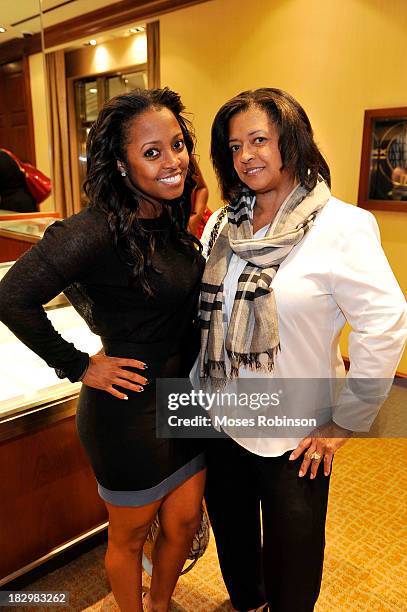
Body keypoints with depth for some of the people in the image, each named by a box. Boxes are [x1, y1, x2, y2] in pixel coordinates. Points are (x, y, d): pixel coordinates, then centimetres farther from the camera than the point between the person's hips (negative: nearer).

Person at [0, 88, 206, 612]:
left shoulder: (171, 219, 1)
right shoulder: (98, 229, -25)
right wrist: (78, 366, -19)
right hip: (130, 410, -7)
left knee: (183, 522, 23)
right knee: (129, 537, 18)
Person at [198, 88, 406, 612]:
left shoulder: (341, 226, -16)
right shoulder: (221, 226, 1)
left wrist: (345, 421, -12)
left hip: (295, 440, -5)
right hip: (222, 426, 5)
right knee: (233, 540, 27)